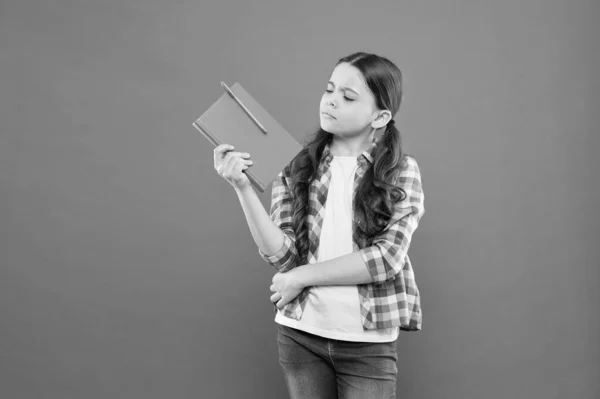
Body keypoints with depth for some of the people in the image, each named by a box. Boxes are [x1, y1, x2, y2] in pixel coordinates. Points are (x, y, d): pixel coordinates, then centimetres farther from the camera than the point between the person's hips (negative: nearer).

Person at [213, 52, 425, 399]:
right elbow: (282, 256, -8)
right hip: (300, 336, 2)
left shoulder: (402, 171, -4)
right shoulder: (296, 168, 0)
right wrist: (243, 187, -18)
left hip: (369, 344, -2)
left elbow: (388, 257, -13)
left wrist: (303, 275, -11)